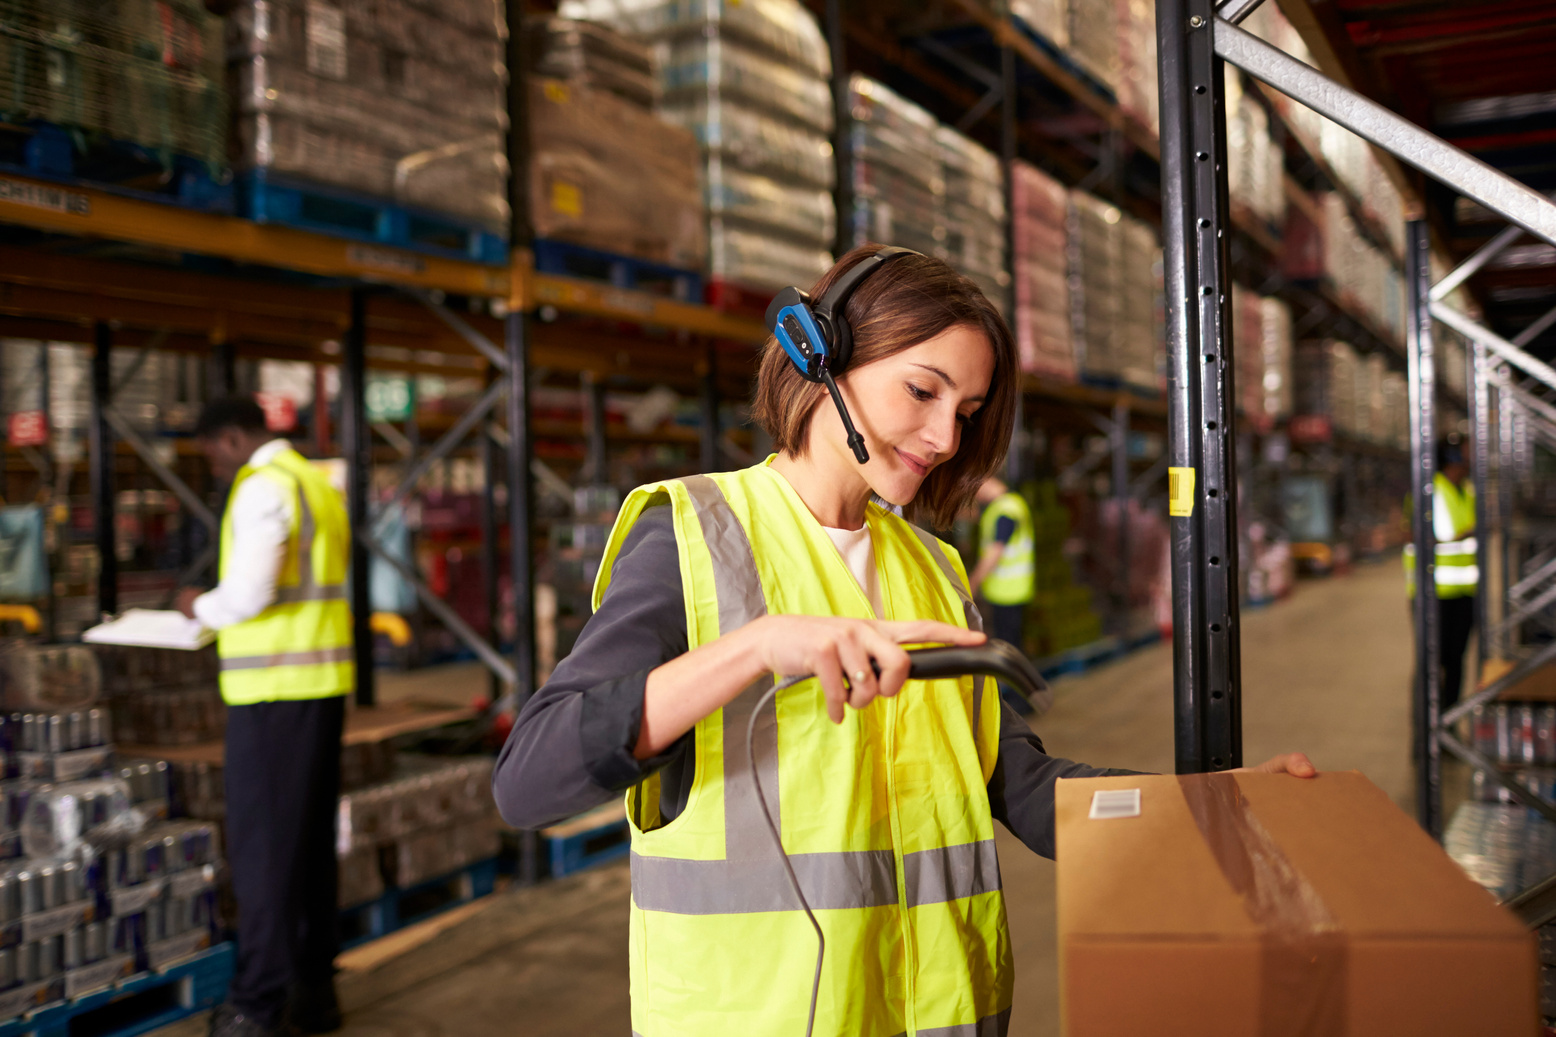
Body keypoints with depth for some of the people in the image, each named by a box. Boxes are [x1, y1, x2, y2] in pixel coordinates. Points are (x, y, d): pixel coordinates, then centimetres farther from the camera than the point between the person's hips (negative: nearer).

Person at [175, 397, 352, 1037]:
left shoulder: (263, 488, -11)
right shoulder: (319, 484, 17)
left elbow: (249, 592, -21)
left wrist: (201, 608, -2)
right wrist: (221, 612, 17)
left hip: (276, 689, -9)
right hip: (326, 680, 9)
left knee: (263, 845, -3)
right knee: (313, 840, 14)